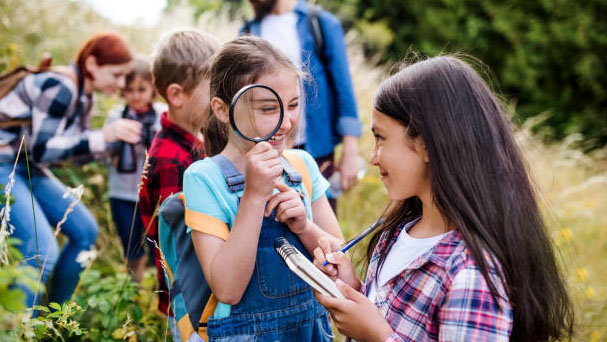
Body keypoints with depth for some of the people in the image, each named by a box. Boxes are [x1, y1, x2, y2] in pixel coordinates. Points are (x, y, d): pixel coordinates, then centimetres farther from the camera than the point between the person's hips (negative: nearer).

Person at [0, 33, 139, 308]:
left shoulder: (84, 96, 6)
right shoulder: (59, 87, -23)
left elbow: (79, 150, 11)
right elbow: (40, 149, -26)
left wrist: (119, 137, -4)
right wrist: (103, 135, -30)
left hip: (28, 169, 10)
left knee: (85, 231, 8)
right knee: (43, 251, -22)